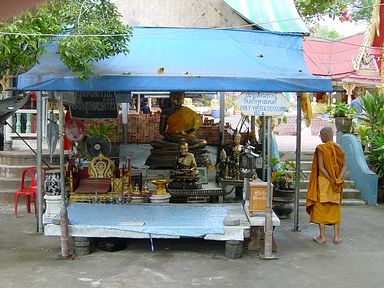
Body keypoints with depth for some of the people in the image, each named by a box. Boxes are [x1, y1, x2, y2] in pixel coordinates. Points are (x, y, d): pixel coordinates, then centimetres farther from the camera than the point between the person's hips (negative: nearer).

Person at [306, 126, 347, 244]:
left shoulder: (321, 148, -11)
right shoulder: (339, 148, 5)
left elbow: (321, 167, -17)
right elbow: (344, 165, 2)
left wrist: (331, 180, -14)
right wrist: (338, 179, -6)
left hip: (323, 181, -5)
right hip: (337, 184, 5)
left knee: (320, 207, 4)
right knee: (335, 208, 12)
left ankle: (322, 237, 5)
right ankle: (336, 236, 14)